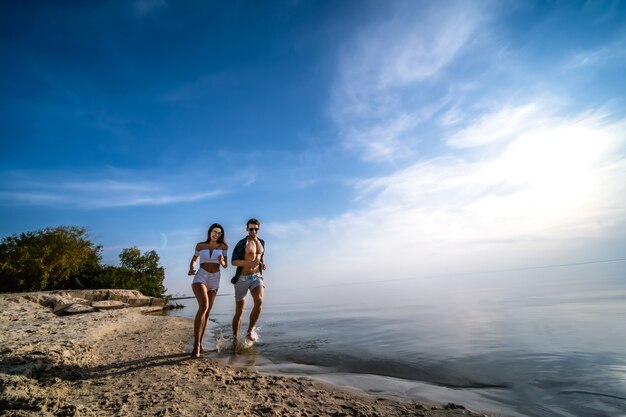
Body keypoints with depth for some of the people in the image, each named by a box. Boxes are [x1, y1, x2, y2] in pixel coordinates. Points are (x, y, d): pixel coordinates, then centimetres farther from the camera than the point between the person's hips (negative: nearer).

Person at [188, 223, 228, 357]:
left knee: (207, 312, 6)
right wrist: (190, 270, -5)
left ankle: (199, 344, 18)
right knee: (204, 306, -25)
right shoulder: (200, 245, 3)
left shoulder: (223, 246, 4)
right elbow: (193, 260, 16)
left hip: (214, 280, 3)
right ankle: (196, 344, -21)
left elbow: (225, 265, 4)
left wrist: (222, 261, -20)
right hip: (200, 277, -3)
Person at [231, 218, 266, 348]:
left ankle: (250, 330, -4)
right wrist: (250, 263, -28)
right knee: (239, 311, 7)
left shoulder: (262, 242, 10)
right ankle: (235, 338, 26)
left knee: (259, 302, -23)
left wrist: (263, 263, 7)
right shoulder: (241, 243, -6)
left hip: (256, 277, 3)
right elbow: (233, 262, -15)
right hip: (242, 279, -3)